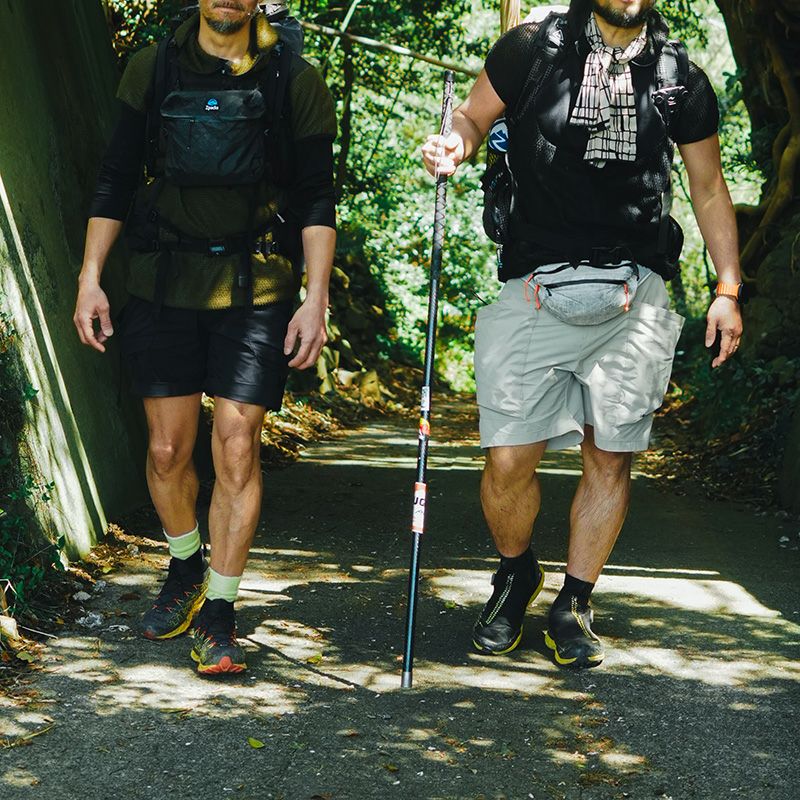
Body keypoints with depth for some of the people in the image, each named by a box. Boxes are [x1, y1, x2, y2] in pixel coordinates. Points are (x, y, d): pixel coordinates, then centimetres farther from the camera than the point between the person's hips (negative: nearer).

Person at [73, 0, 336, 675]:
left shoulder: (294, 81, 1)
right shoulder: (153, 69, 7)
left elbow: (317, 200, 0)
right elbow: (116, 181, 10)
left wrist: (316, 297, -8)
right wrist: (90, 277, 3)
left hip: (254, 290, -2)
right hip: (161, 285, 2)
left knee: (237, 447, -7)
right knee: (168, 447, 7)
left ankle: (218, 611, 5)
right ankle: (186, 572, 33)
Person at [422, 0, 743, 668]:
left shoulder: (681, 81, 8)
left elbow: (709, 189, 16)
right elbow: (474, 117, 11)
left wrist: (729, 289, 12)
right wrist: (455, 144, -13)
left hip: (633, 299, 2)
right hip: (537, 292, -2)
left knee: (611, 458, 5)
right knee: (509, 459, -3)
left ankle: (574, 605, 23)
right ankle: (516, 576, 26)